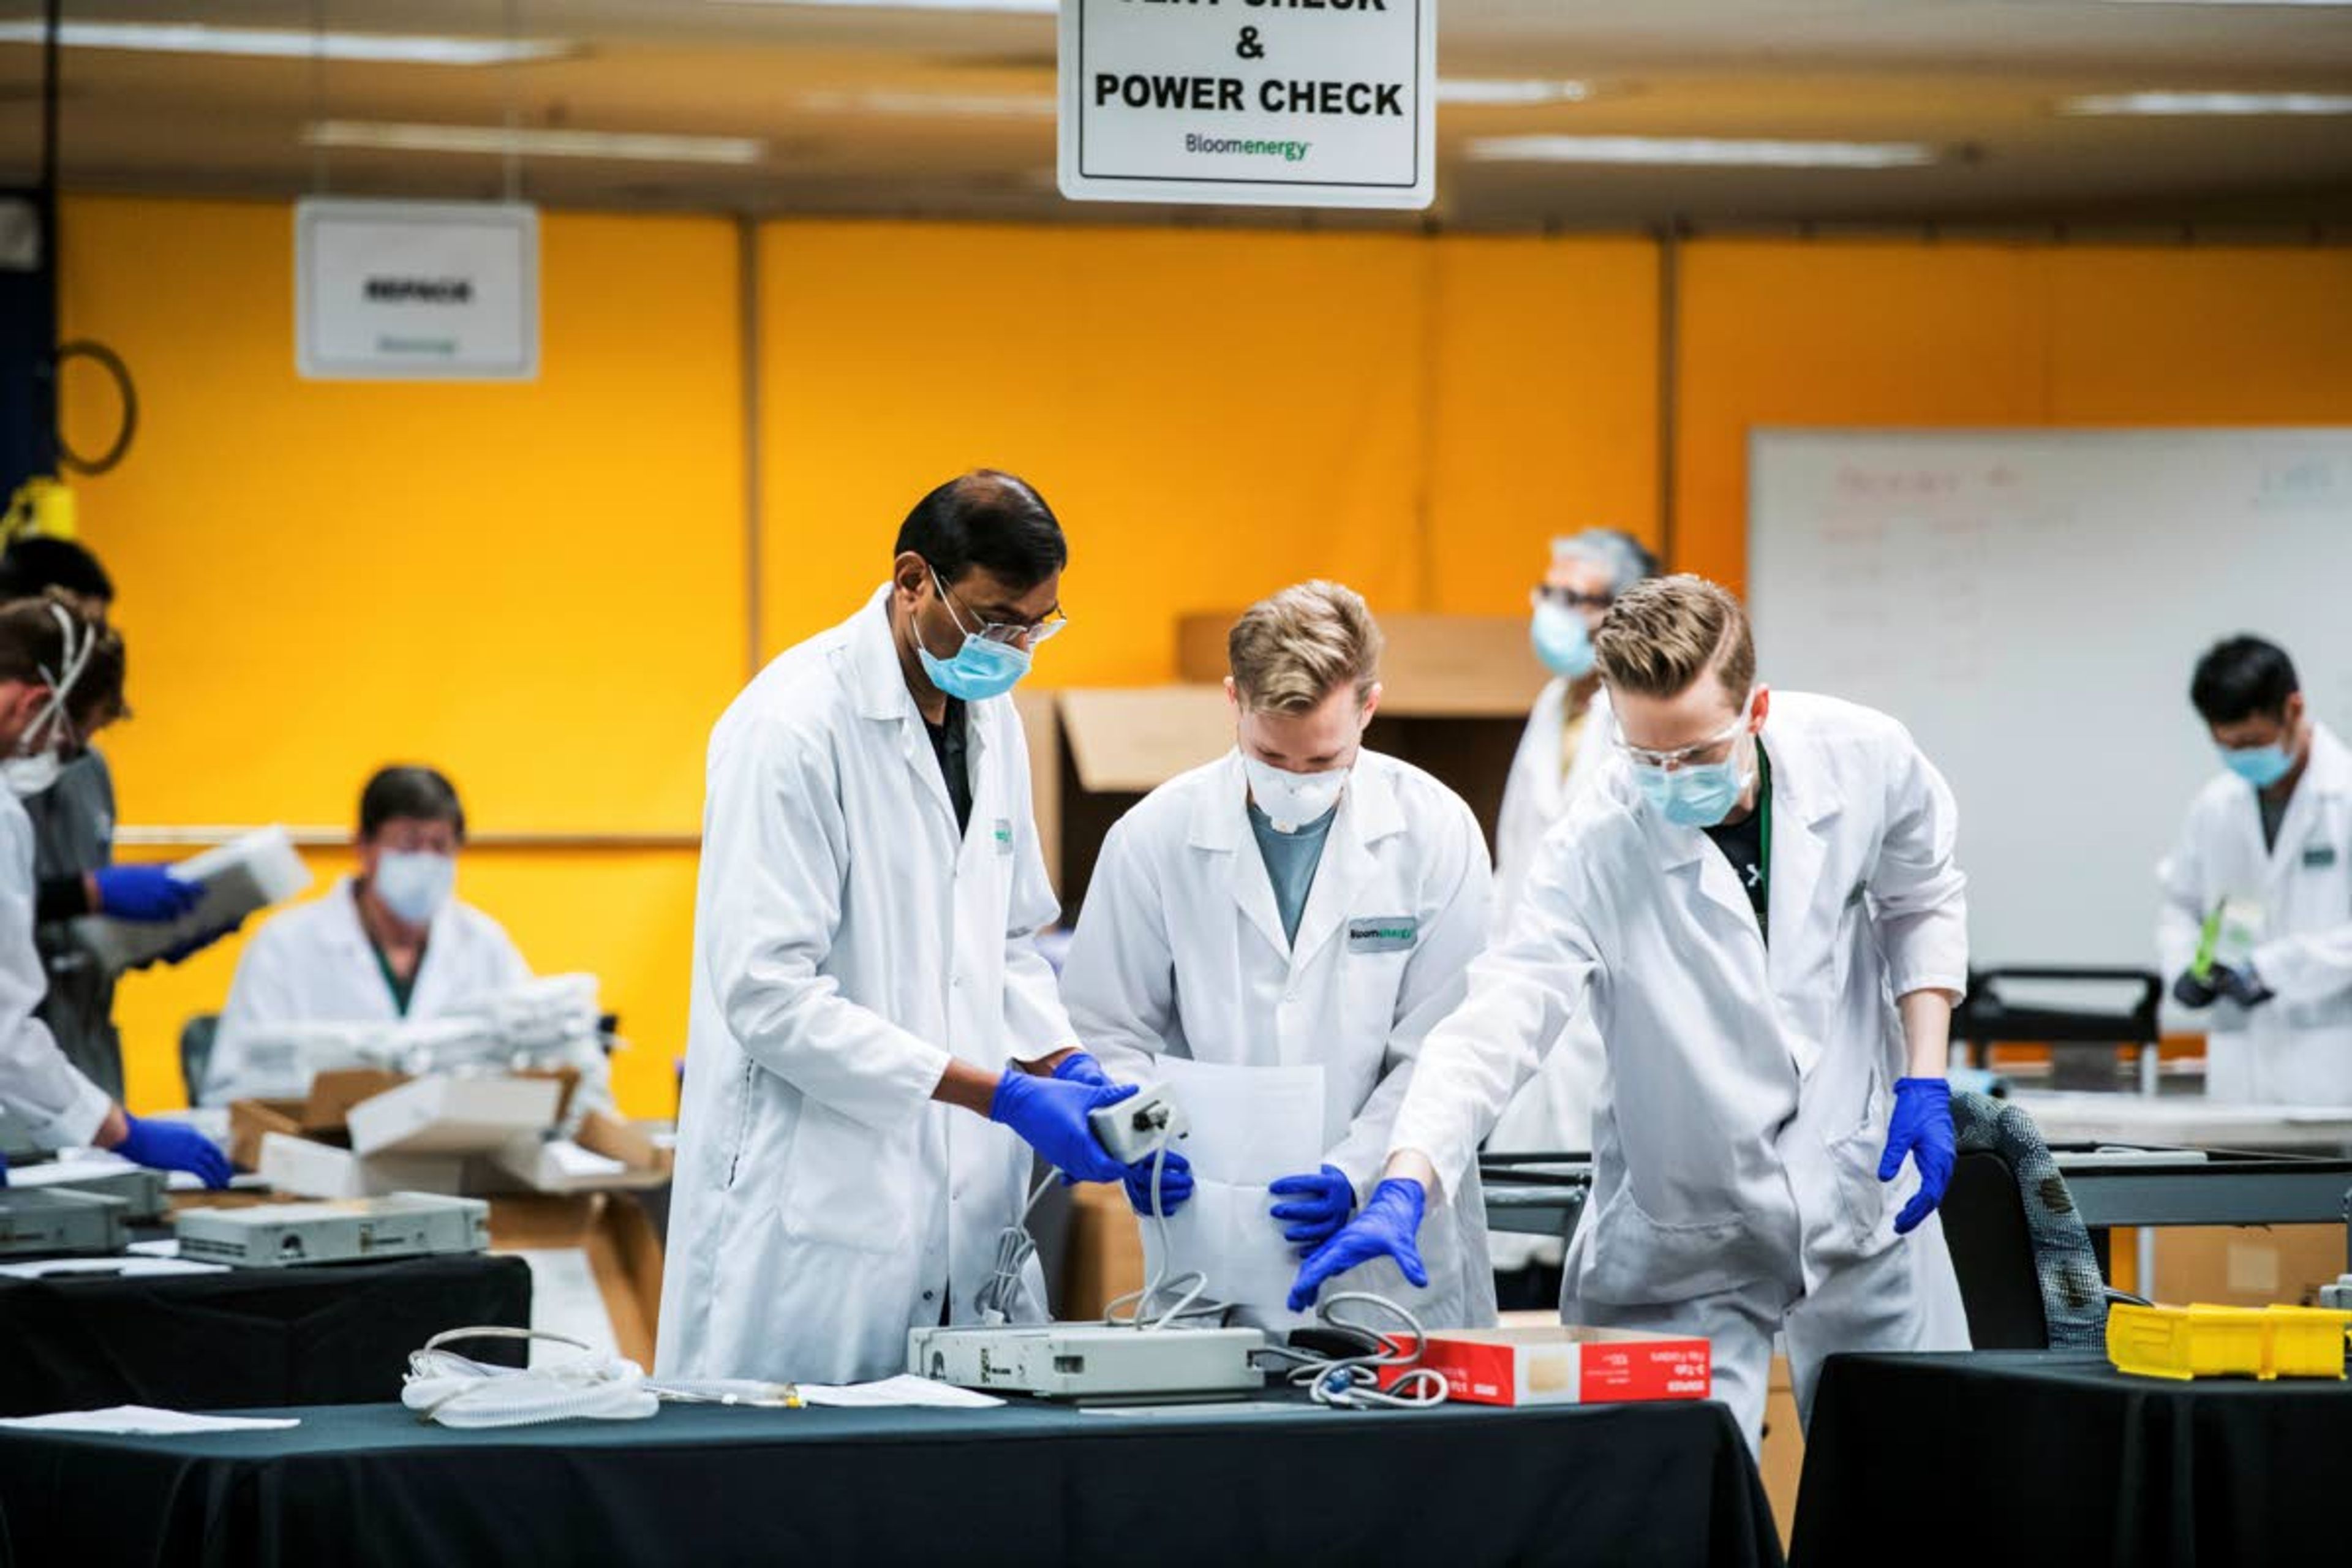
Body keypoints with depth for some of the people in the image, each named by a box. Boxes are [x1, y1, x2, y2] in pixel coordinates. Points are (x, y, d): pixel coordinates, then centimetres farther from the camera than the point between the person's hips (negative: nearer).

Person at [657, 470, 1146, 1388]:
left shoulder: (991, 718, 11)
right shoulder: (794, 726, -14)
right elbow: (769, 993, -19)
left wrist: (1069, 1069, 1)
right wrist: (1001, 1095, -20)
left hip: (963, 1210, 7)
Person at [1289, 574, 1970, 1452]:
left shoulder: (1865, 762, -13)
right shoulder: (1598, 849, -21)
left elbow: (1922, 902, 7)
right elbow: (1496, 1023, -30)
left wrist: (1924, 1084, -2)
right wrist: (1403, 1190, -44)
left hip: (1862, 1193, 2)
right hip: (1688, 1238, -2)